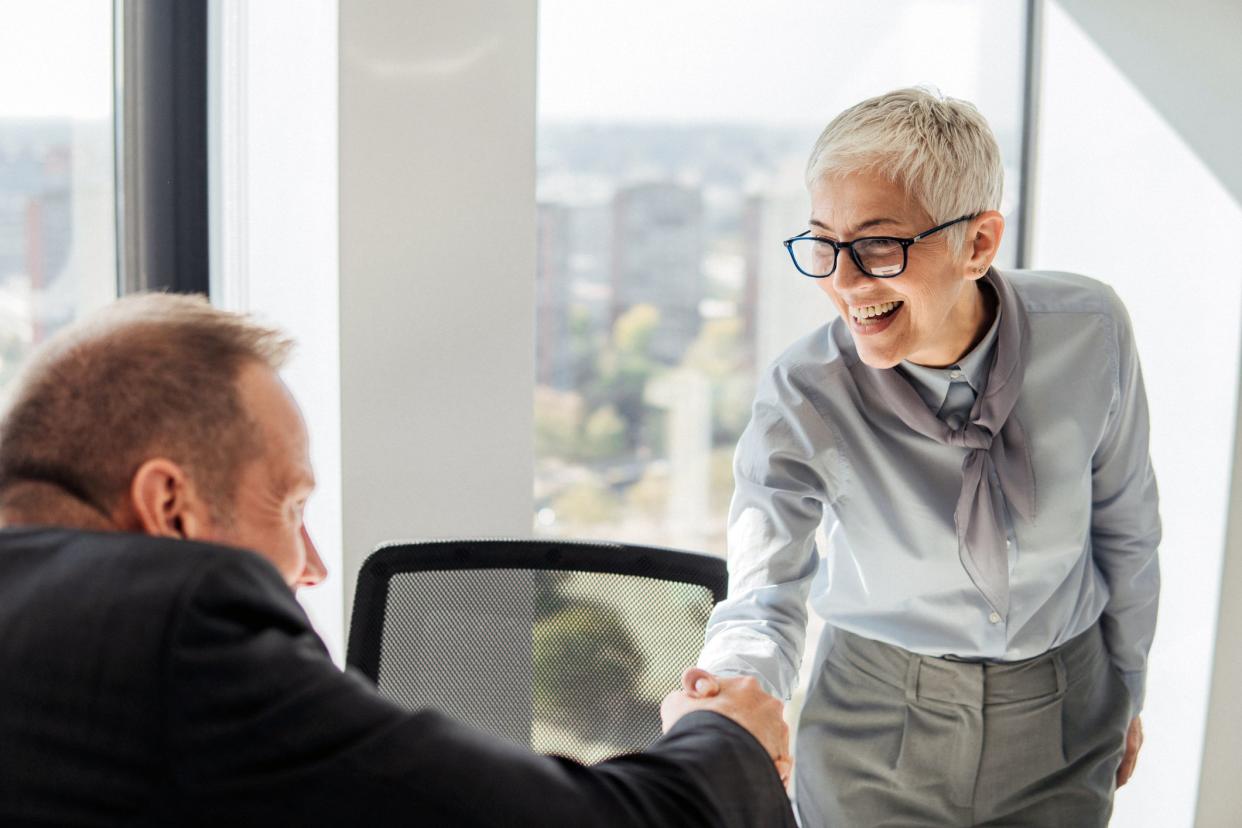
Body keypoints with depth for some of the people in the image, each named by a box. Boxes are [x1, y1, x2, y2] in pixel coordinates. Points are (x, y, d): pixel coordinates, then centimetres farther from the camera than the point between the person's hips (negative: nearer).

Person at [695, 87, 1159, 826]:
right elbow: (765, 600, -23)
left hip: (1063, 725, 2)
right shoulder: (802, 400, -22)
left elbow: (1124, 525, -2)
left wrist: (1126, 688, 11)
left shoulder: (1089, 331, -17)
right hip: (876, 731, -1)